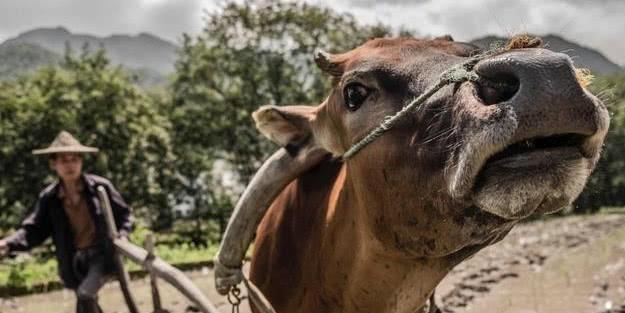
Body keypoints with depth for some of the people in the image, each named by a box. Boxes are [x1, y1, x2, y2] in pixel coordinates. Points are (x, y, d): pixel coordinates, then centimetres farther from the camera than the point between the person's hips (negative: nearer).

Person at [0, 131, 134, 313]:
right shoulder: (48, 197, -5)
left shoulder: (100, 186, -12)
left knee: (85, 295, -26)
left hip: (101, 254, -4)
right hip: (75, 259, 4)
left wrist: (122, 234, -16)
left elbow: (124, 213, 1)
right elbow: (34, 230, -6)